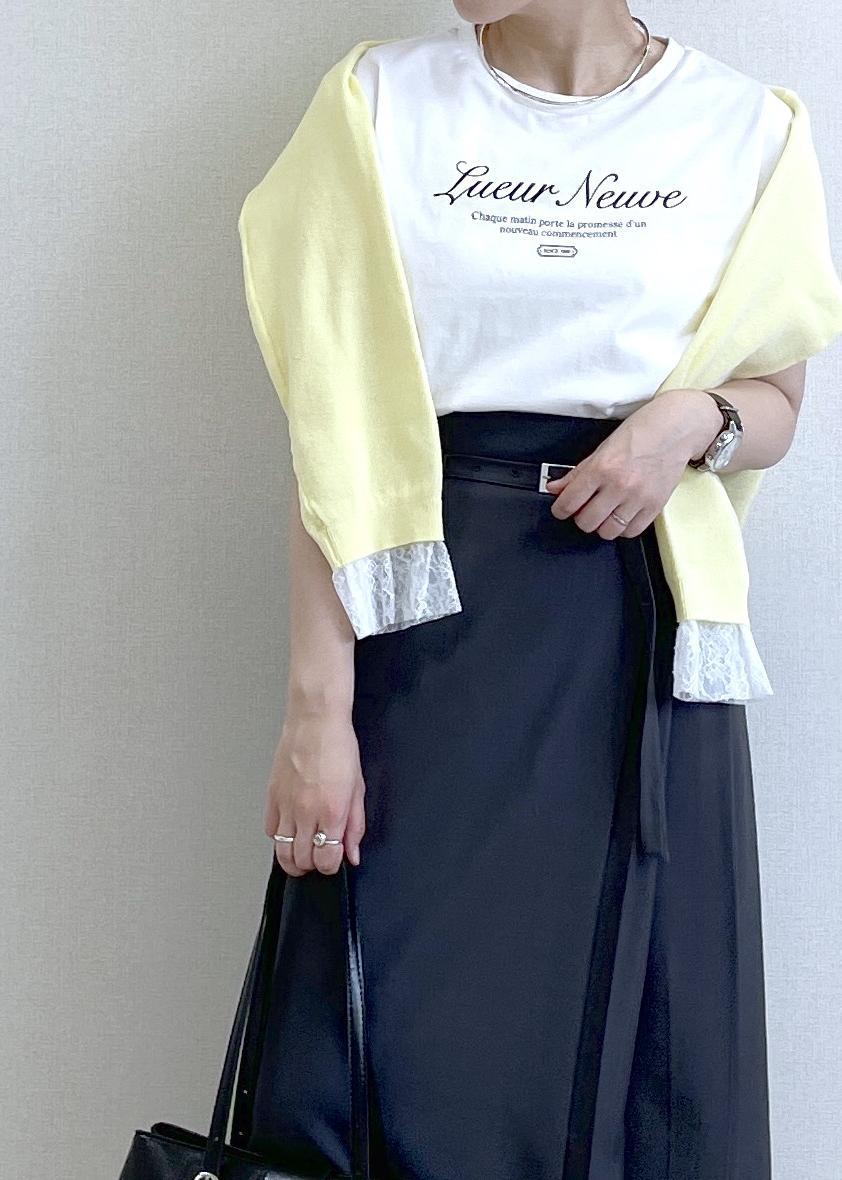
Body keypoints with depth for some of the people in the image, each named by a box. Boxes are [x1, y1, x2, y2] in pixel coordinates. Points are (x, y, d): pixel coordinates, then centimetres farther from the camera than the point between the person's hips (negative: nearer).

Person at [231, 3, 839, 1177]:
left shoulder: (745, 123, 4)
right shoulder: (389, 96, 1)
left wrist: (697, 419, -9)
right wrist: (316, 704, -12)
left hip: (643, 620, 1)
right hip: (426, 609, -1)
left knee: (646, 1045, 7)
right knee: (398, 1038, 2)